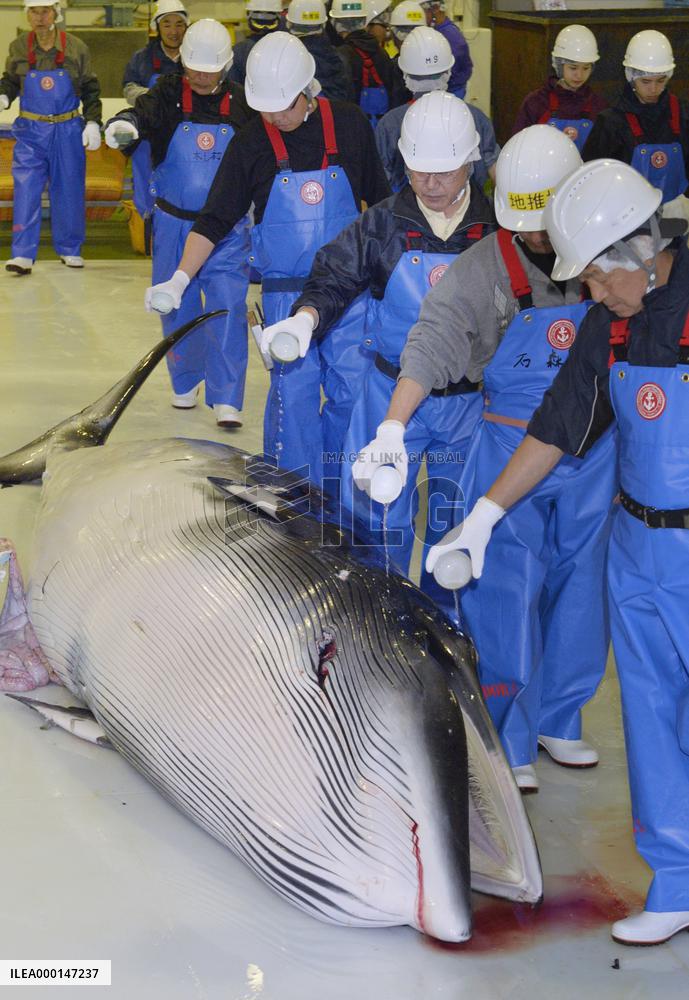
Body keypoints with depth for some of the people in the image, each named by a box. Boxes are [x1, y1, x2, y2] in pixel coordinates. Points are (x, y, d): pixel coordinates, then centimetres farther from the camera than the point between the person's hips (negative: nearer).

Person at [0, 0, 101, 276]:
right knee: (26, 190, -10)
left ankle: (70, 250, 24)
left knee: (68, 189, 8)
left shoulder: (75, 48, -4)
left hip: (68, 130, 0)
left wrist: (92, 123, -4)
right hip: (31, 131, 0)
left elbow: (90, 90, 4)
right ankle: (23, 255, -10)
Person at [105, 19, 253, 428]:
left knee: (228, 309, -8)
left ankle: (227, 399, -3)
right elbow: (143, 113, -24)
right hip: (174, 223, 1)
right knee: (178, 306, 11)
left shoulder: (241, 104, -1)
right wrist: (125, 124, -48)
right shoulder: (168, 96, -4)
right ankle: (186, 381, 33)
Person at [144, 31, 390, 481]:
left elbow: (380, 199, 10)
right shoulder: (250, 145, -2)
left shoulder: (349, 123, -1)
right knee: (292, 394, -6)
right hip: (286, 294, -1)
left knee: (353, 390, 2)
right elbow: (215, 220, -1)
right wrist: (180, 278, -14)